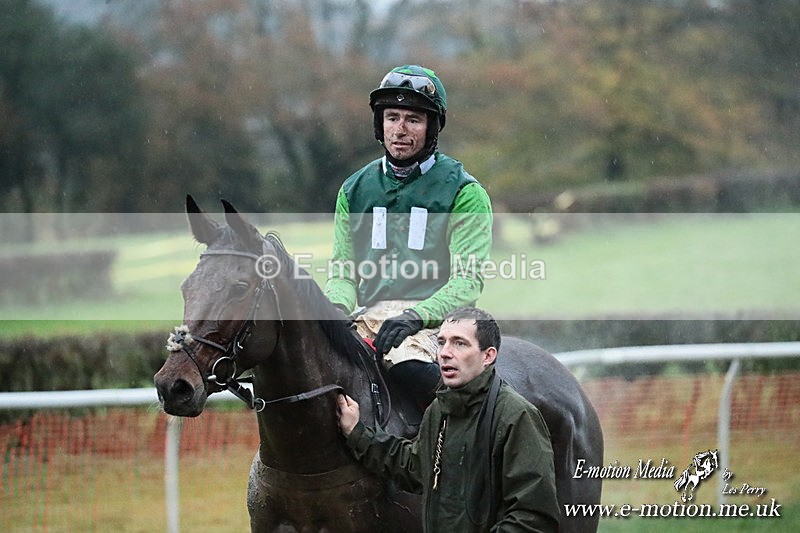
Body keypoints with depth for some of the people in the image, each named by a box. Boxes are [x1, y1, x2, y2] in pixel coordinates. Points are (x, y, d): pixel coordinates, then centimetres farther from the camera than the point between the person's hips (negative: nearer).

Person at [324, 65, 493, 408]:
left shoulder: (464, 193, 3)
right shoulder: (355, 190, 17)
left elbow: (468, 280, -5)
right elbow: (342, 270, 17)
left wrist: (415, 316, -21)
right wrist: (338, 308, -7)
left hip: (432, 319, -4)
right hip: (366, 316, 4)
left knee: (412, 369, -37)